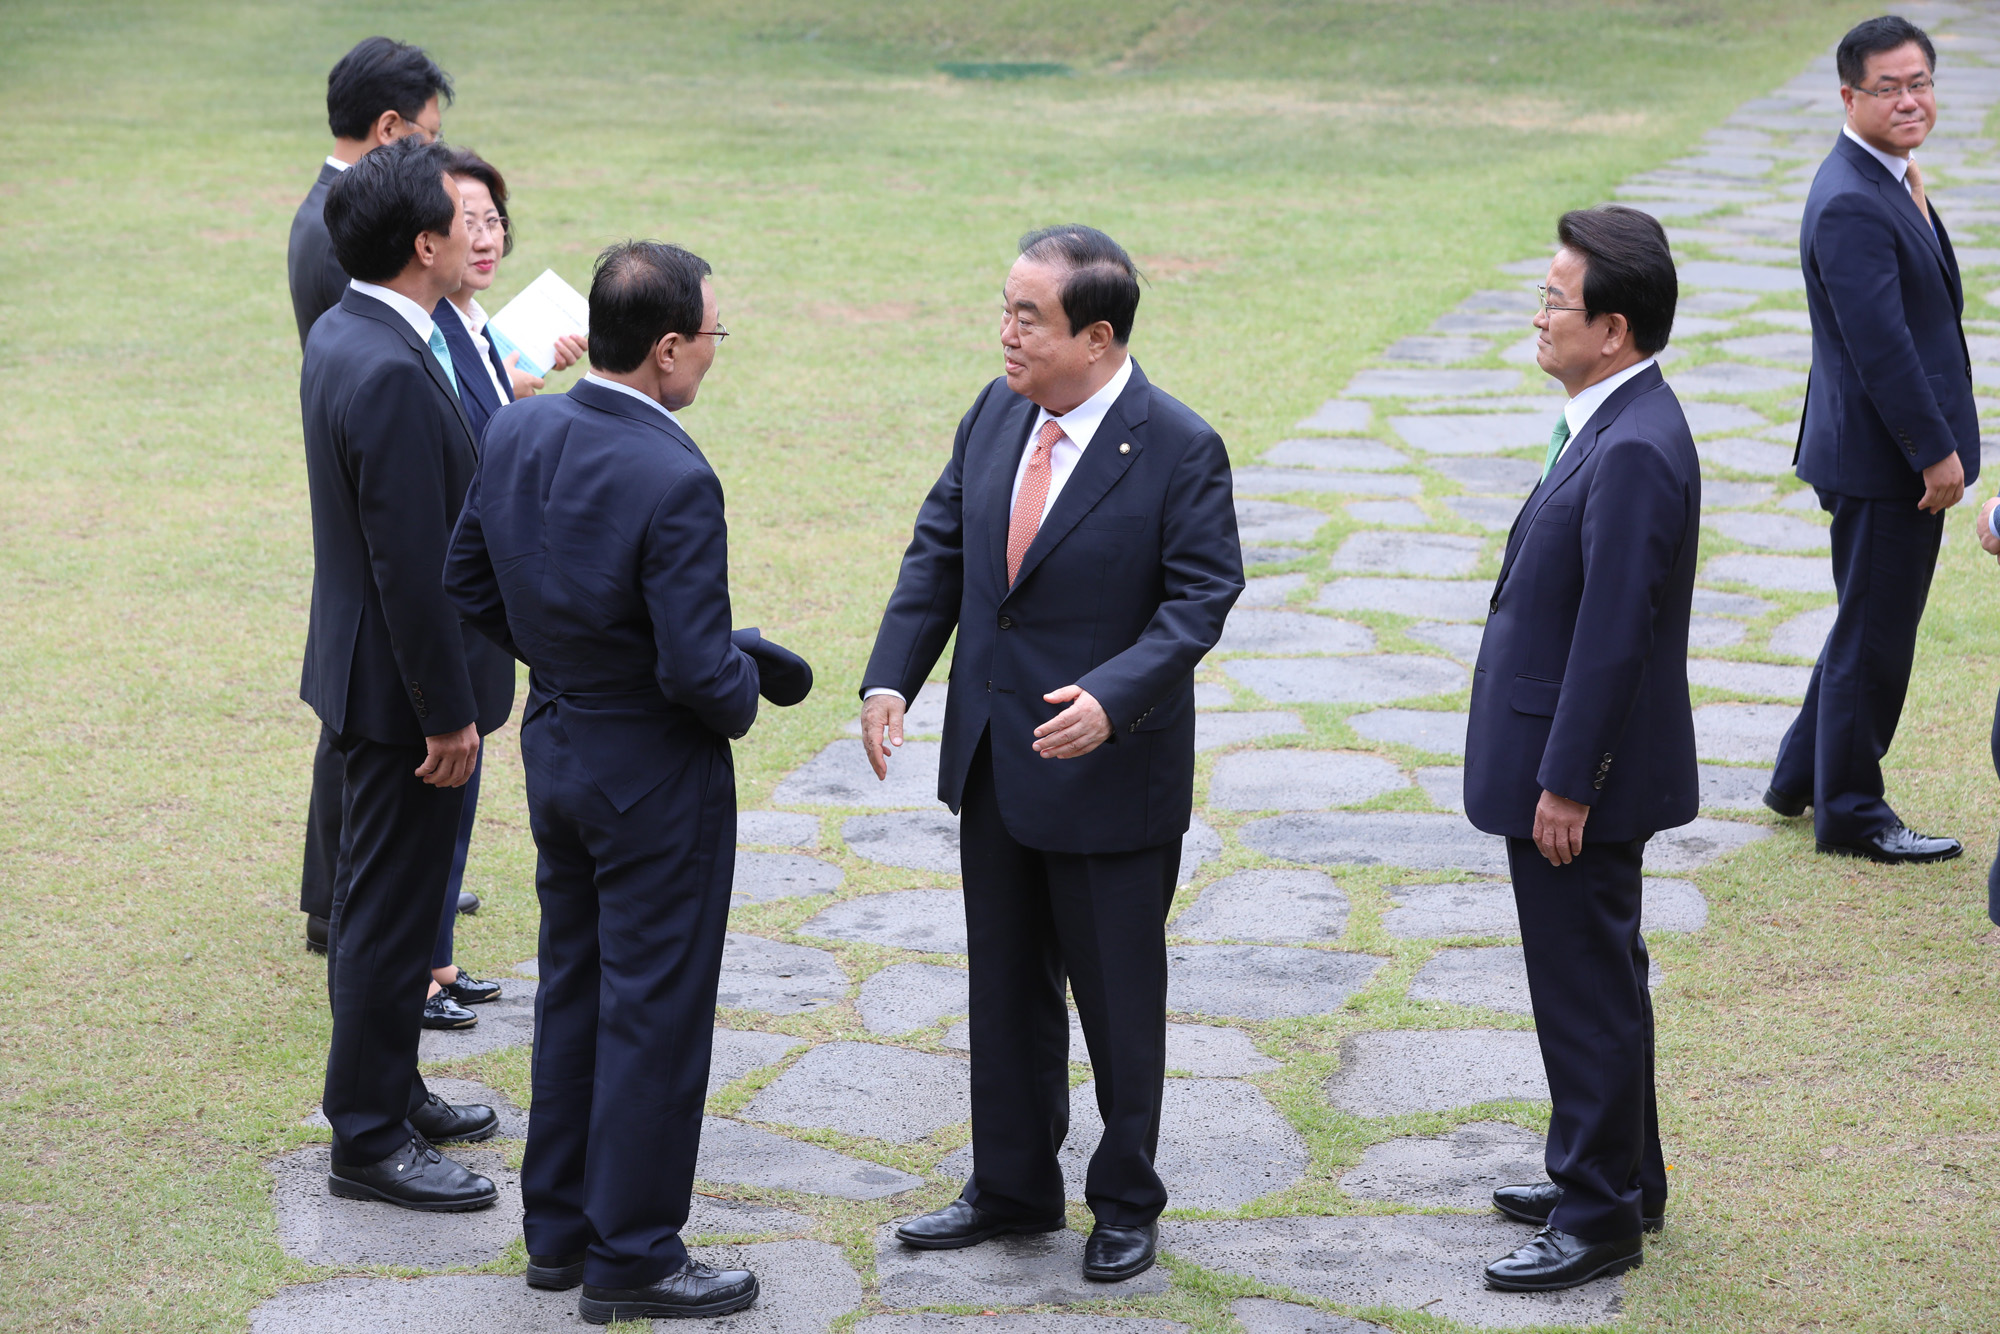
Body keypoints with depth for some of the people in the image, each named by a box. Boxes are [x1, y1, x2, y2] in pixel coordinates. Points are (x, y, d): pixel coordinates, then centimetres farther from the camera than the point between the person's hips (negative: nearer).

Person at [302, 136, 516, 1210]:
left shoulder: (344, 333, 5)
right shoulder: (393, 374, -27)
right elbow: (411, 565, -26)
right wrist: (447, 714, -20)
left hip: (367, 666, 10)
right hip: (402, 684, -10)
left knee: (386, 897, 21)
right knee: (389, 908, 1)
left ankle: (389, 1088, 35)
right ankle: (367, 1138, 11)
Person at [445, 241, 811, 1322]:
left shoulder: (516, 432, -4)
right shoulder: (674, 481, -27)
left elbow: (469, 583, 7)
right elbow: (699, 671, -26)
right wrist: (745, 693, -6)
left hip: (553, 747, 8)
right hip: (653, 773, -8)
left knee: (572, 991, 20)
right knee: (655, 1011, 5)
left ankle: (559, 1229, 31)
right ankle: (630, 1256, 15)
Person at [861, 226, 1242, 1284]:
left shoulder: (1179, 449, -17)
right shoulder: (996, 414, 1)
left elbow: (1200, 596, -16)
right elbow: (939, 550, 6)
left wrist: (1114, 696, -30)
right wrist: (890, 677, -5)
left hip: (1109, 770, -6)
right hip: (993, 759, 6)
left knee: (1117, 996, 8)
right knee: (1004, 985, 17)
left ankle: (1126, 1203, 26)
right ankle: (1012, 1186, 32)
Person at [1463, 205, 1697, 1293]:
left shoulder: (1635, 450, -24)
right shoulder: (1611, 427, 8)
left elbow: (1614, 634, -25)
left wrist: (1565, 785, -21)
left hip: (1580, 772, -10)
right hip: (1559, 762, 10)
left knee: (1588, 989, 0)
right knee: (1595, 978, 20)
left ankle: (1599, 1217, 11)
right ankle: (1619, 1174, 34)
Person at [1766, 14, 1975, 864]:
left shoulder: (1889, 181, 11)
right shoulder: (1851, 204, -23)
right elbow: (1881, 345, -24)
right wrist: (1937, 452, -21)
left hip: (1900, 450, 10)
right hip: (1882, 454, -10)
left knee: (1873, 625, 21)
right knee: (1874, 635, 2)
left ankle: (1802, 778, 34)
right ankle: (1849, 815, 15)